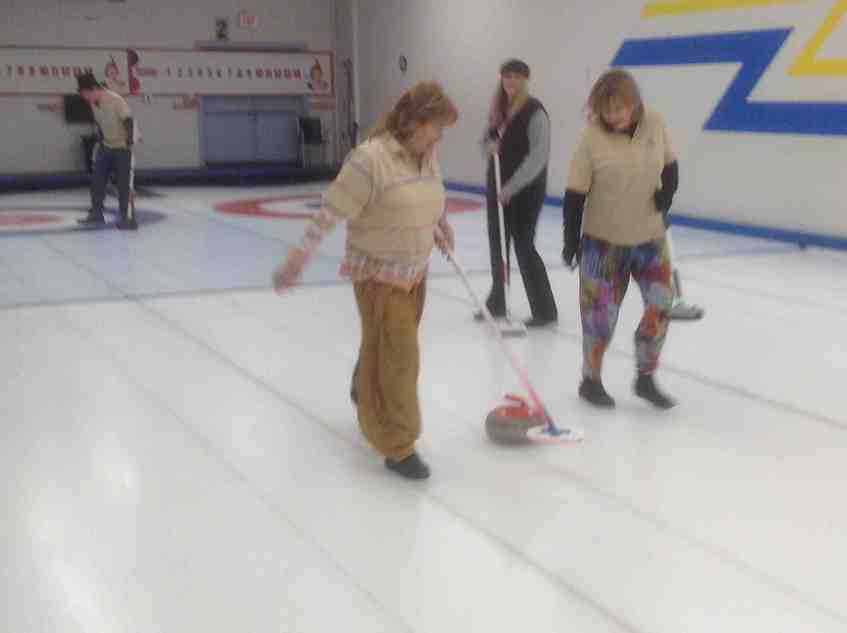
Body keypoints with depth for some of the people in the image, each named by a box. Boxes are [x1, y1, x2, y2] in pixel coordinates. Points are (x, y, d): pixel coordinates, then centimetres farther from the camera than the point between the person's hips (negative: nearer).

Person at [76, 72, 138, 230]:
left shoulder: (116, 100, -23)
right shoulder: (94, 103, 1)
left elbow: (128, 122, -25)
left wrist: (129, 144, -31)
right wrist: (101, 140, 10)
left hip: (122, 147, -8)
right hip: (106, 146, 8)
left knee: (123, 183, -7)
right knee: (97, 181, 8)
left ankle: (125, 217, -1)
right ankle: (96, 214, 18)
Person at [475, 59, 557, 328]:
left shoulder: (535, 111, -14)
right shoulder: (499, 109, 9)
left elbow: (538, 156, -20)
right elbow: (486, 139, 17)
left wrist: (512, 187, -21)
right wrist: (489, 146, -8)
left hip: (526, 190, -8)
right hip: (497, 185, 8)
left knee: (524, 246, -8)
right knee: (497, 244, 13)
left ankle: (546, 310, 1)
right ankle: (496, 303, 28)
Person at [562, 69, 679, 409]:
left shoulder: (655, 123, -7)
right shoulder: (592, 137, -16)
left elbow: (670, 165, 8)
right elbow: (575, 194, -12)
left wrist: (668, 190, -12)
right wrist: (571, 240, -12)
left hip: (650, 235, 4)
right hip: (603, 239, -4)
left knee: (661, 304, 5)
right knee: (601, 311, 3)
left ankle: (646, 378, 23)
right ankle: (590, 380, 23)